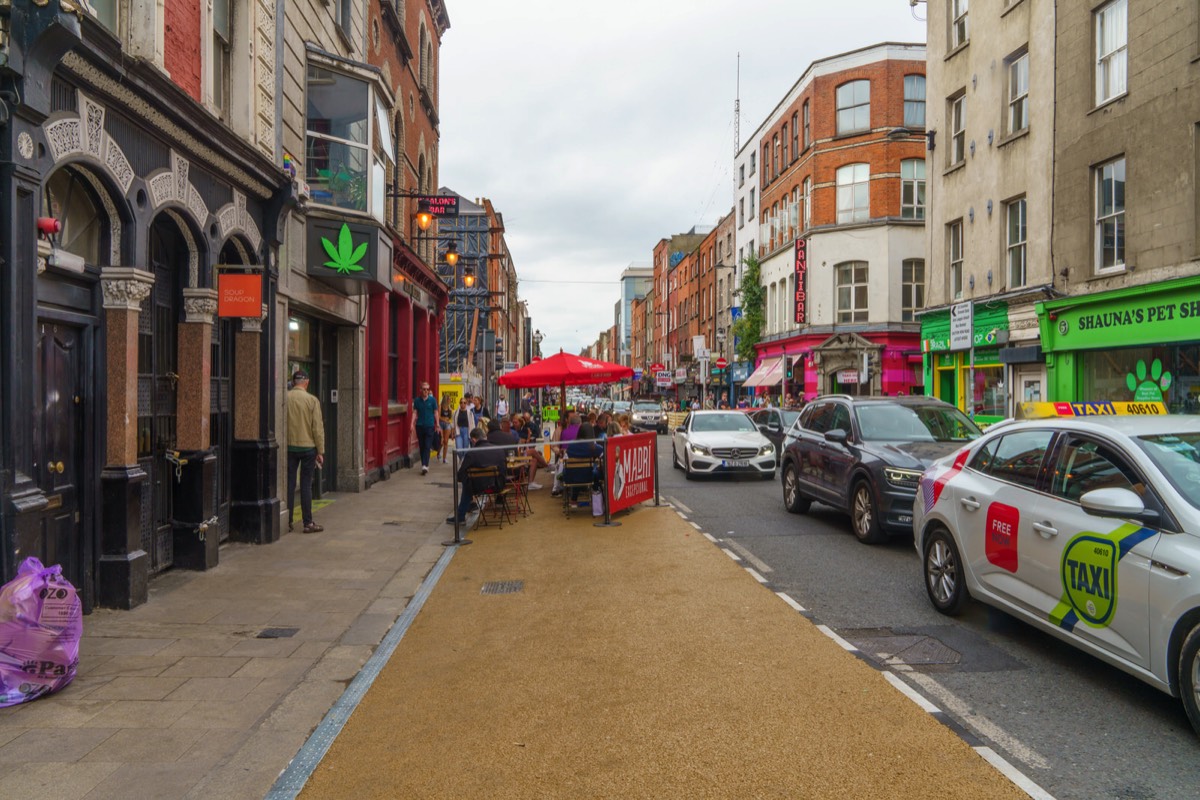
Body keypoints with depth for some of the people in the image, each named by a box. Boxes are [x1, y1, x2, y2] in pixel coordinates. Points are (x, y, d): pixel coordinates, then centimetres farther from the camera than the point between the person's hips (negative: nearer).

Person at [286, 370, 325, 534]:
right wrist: (320, 451, -1)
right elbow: (318, 427, -7)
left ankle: (287, 522, 12)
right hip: (308, 447, -2)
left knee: (289, 484, 8)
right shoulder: (312, 400, -8)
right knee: (306, 485, 2)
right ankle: (308, 523, 6)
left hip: (289, 447, 2)